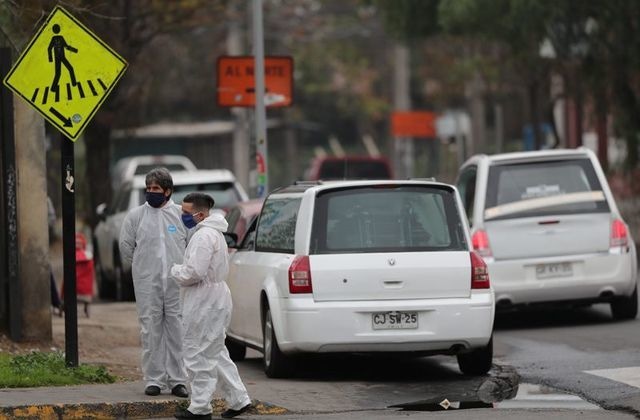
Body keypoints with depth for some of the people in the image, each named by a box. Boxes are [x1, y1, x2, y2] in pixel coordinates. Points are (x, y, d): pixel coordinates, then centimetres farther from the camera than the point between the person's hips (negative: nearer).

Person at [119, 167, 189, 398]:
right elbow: (126, 247, 10)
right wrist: (143, 267, 10)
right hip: (147, 284, 0)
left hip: (177, 282, 0)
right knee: (151, 330, 0)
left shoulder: (181, 214, 3)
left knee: (177, 329, 1)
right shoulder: (135, 215, 4)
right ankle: (153, 379, 5)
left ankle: (177, 379, 7)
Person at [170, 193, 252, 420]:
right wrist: (182, 271, 12)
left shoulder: (204, 236, -19)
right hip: (213, 299, 11)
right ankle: (238, 400, 16)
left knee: (198, 355, -3)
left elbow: (194, 272, -25)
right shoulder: (212, 232, 16)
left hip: (205, 302, -11)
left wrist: (175, 270, -7)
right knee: (216, 353, 16)